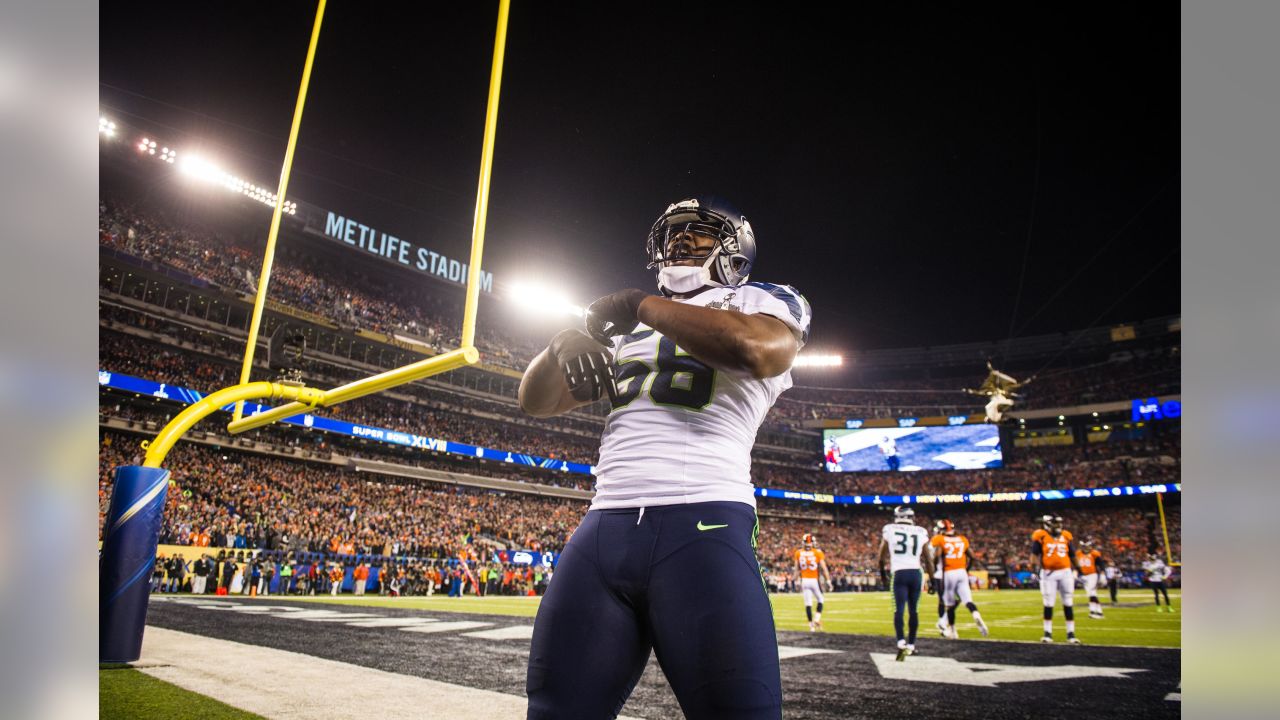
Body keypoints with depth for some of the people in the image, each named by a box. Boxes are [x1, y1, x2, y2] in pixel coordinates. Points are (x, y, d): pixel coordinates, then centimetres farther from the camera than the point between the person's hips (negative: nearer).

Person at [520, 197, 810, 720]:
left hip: (701, 525, -5)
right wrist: (563, 347, 3)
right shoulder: (629, 329, 25)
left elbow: (760, 351, -16)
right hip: (604, 527, 5)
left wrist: (643, 305, -5)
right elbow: (537, 401, 26)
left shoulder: (762, 301, 10)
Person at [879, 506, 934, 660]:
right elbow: (928, 559, 10)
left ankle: (901, 642, -26)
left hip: (899, 573, -2)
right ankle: (911, 644, 20)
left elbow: (883, 554, 13)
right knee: (913, 610, 12)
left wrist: (882, 569, 30)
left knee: (899, 609, -8)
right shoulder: (921, 532, 6)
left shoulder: (889, 530, 2)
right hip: (916, 573, 2)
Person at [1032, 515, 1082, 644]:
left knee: (1068, 604, 7)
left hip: (1065, 572, 3)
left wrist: (1077, 569, 14)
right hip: (1048, 573, -3)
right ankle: (1048, 633, 14)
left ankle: (1071, 634, 16)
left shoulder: (1066, 536, 7)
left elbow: (1072, 556, 16)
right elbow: (1034, 555, -3)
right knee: (1048, 604, 3)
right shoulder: (1041, 536, -4)